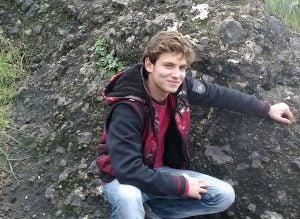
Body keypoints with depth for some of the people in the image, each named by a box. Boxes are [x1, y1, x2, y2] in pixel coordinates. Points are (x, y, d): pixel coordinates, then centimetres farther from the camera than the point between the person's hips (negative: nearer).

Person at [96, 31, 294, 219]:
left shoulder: (180, 87, -13)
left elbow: (219, 94, 4)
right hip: (124, 178, -6)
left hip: (159, 171, 6)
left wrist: (267, 109, 13)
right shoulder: (127, 108, -31)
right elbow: (129, 171, -34)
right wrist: (182, 185, -26)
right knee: (128, 198, -41)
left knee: (224, 195, -4)